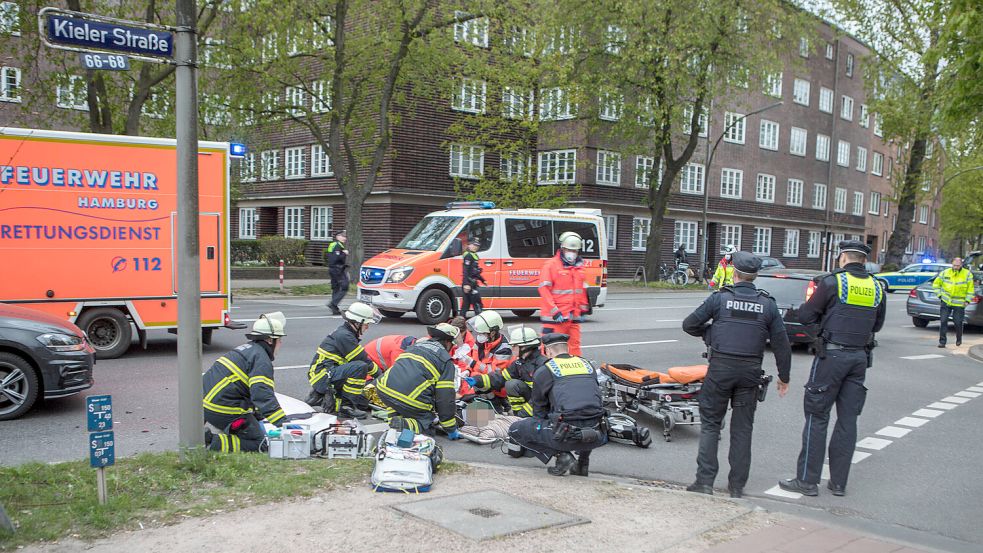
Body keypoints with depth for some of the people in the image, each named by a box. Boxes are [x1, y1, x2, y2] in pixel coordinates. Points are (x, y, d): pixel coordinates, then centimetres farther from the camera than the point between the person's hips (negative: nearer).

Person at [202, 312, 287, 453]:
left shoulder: (247, 349, 20)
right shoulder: (262, 360, -11)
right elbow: (263, 396, -23)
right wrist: (283, 424, -27)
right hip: (223, 409, -10)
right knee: (257, 443, -4)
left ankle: (207, 433, 10)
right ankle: (210, 443, -15)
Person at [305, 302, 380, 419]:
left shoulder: (344, 333, 16)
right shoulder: (344, 336, -16)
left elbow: (363, 358, 20)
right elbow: (364, 361, -14)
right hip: (323, 375, -11)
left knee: (363, 404, 9)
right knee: (360, 367, -30)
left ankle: (321, 397, 13)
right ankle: (345, 405, -21)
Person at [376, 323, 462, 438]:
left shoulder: (416, 345, 27)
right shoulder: (446, 361, 8)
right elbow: (446, 397, 4)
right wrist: (451, 430, 15)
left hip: (384, 391, 5)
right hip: (412, 401, -5)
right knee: (426, 427, 15)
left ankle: (394, 420, 13)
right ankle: (404, 426, -14)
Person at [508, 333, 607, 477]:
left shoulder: (544, 371, 8)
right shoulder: (588, 364, 20)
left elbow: (539, 409, 17)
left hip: (567, 435, -5)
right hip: (597, 438, 5)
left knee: (515, 430, 13)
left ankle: (561, 455, 2)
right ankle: (583, 461, 21)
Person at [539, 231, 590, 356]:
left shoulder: (579, 266, 15)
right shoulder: (551, 265, -7)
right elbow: (544, 289, -12)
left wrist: (583, 309, 23)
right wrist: (554, 311, -17)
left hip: (574, 316, 6)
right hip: (556, 317, -6)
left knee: (575, 345, 10)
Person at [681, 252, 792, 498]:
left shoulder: (720, 298, -4)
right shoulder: (768, 304, 3)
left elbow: (689, 325, 0)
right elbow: (782, 344, 6)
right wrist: (784, 376, 16)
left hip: (720, 368, -2)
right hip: (750, 371, 2)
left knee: (710, 423, 7)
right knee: (742, 428, 10)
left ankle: (705, 480, 3)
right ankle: (737, 485, 14)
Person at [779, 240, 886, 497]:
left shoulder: (833, 282, -9)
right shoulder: (876, 287, 8)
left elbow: (804, 316, -5)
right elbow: (877, 324, 19)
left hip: (832, 354, -5)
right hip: (860, 356, 5)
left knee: (817, 416, 0)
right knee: (848, 419, 9)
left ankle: (807, 480, 2)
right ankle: (839, 482, 15)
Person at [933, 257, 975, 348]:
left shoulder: (967, 274, -2)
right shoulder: (945, 273, 1)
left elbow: (971, 289, 2)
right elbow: (936, 284, 12)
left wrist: (967, 300, -6)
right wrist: (940, 294, 2)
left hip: (959, 303, -1)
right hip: (946, 302, 1)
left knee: (958, 323, 3)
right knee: (943, 321, -5)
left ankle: (959, 340, 28)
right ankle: (942, 341, 0)